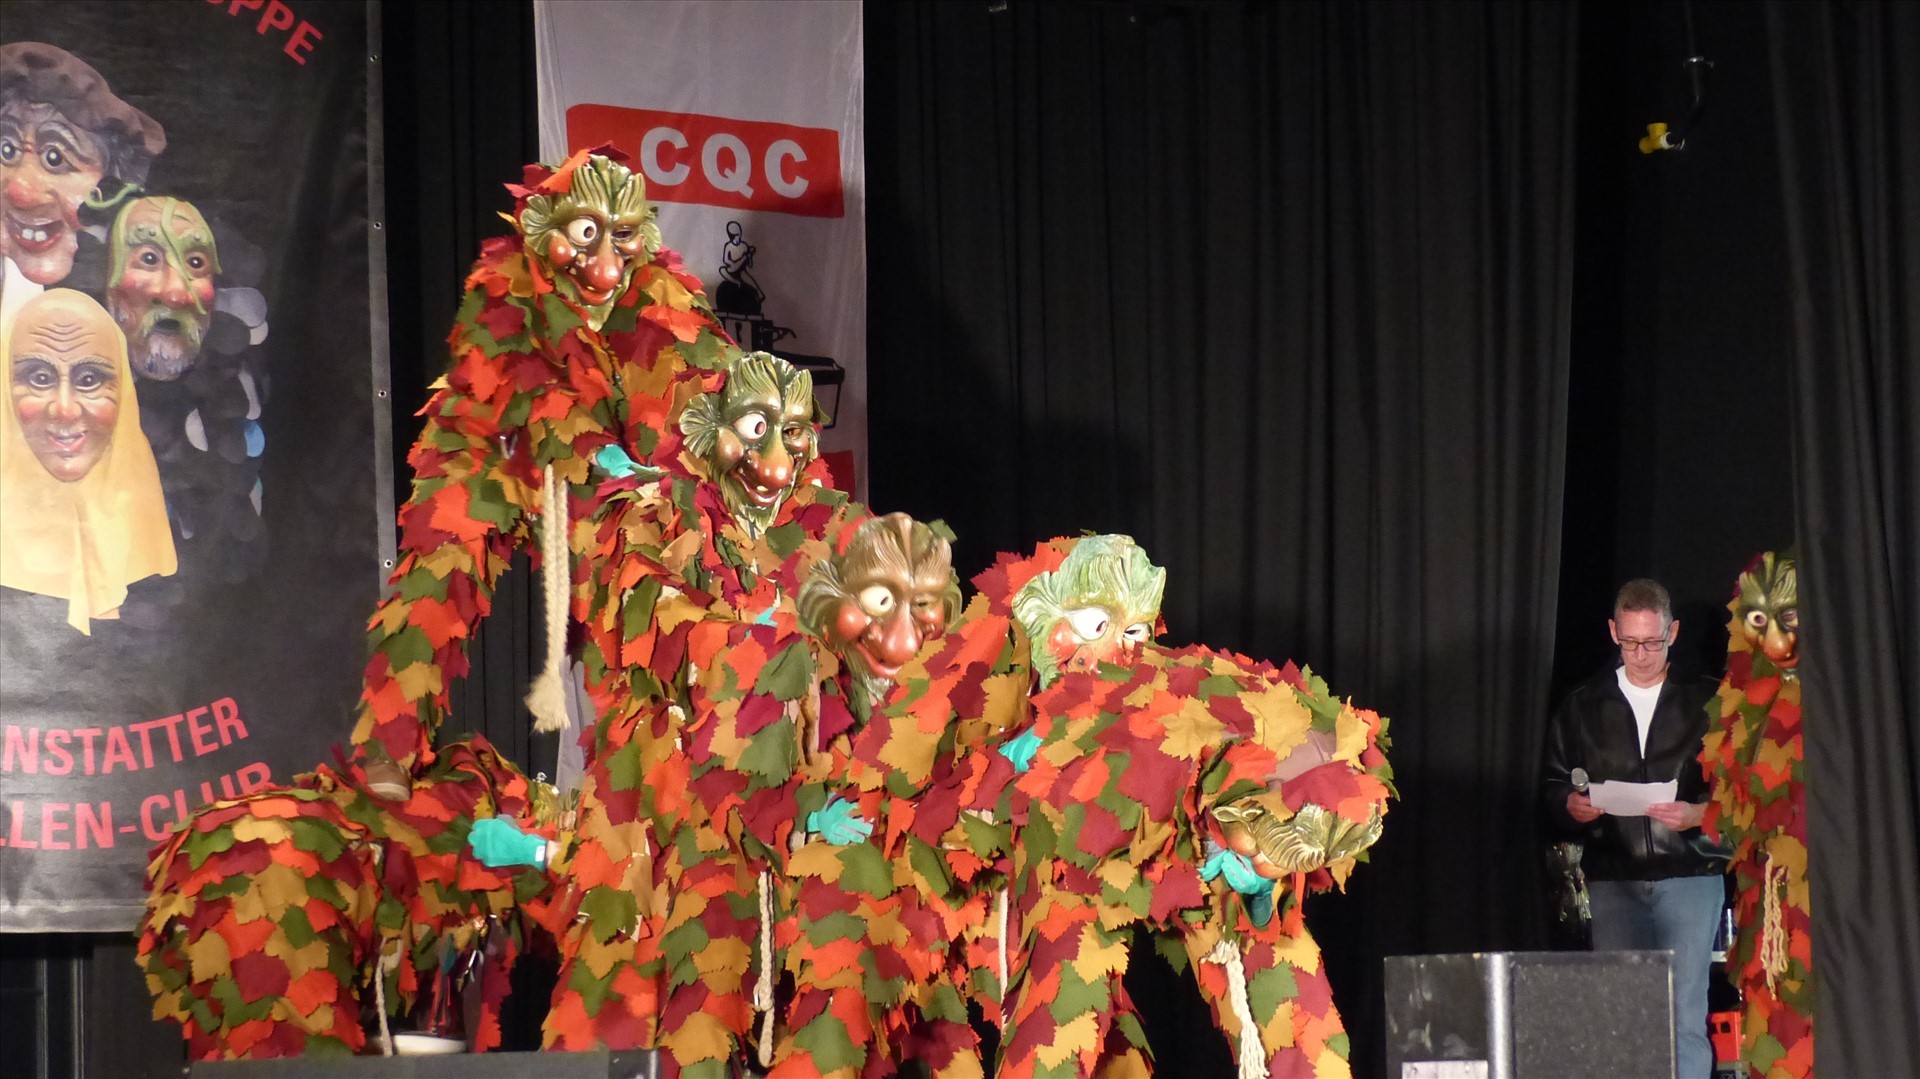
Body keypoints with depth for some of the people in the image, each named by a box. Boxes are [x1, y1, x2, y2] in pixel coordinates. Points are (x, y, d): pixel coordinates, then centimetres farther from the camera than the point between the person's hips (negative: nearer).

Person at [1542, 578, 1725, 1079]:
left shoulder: (1706, 700, 7)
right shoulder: (1582, 705, 14)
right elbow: (1553, 786, 16)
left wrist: (1698, 814, -14)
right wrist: (1570, 806, -6)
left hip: (1689, 873, -2)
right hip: (1613, 878, 2)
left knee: (1684, 1017, -8)